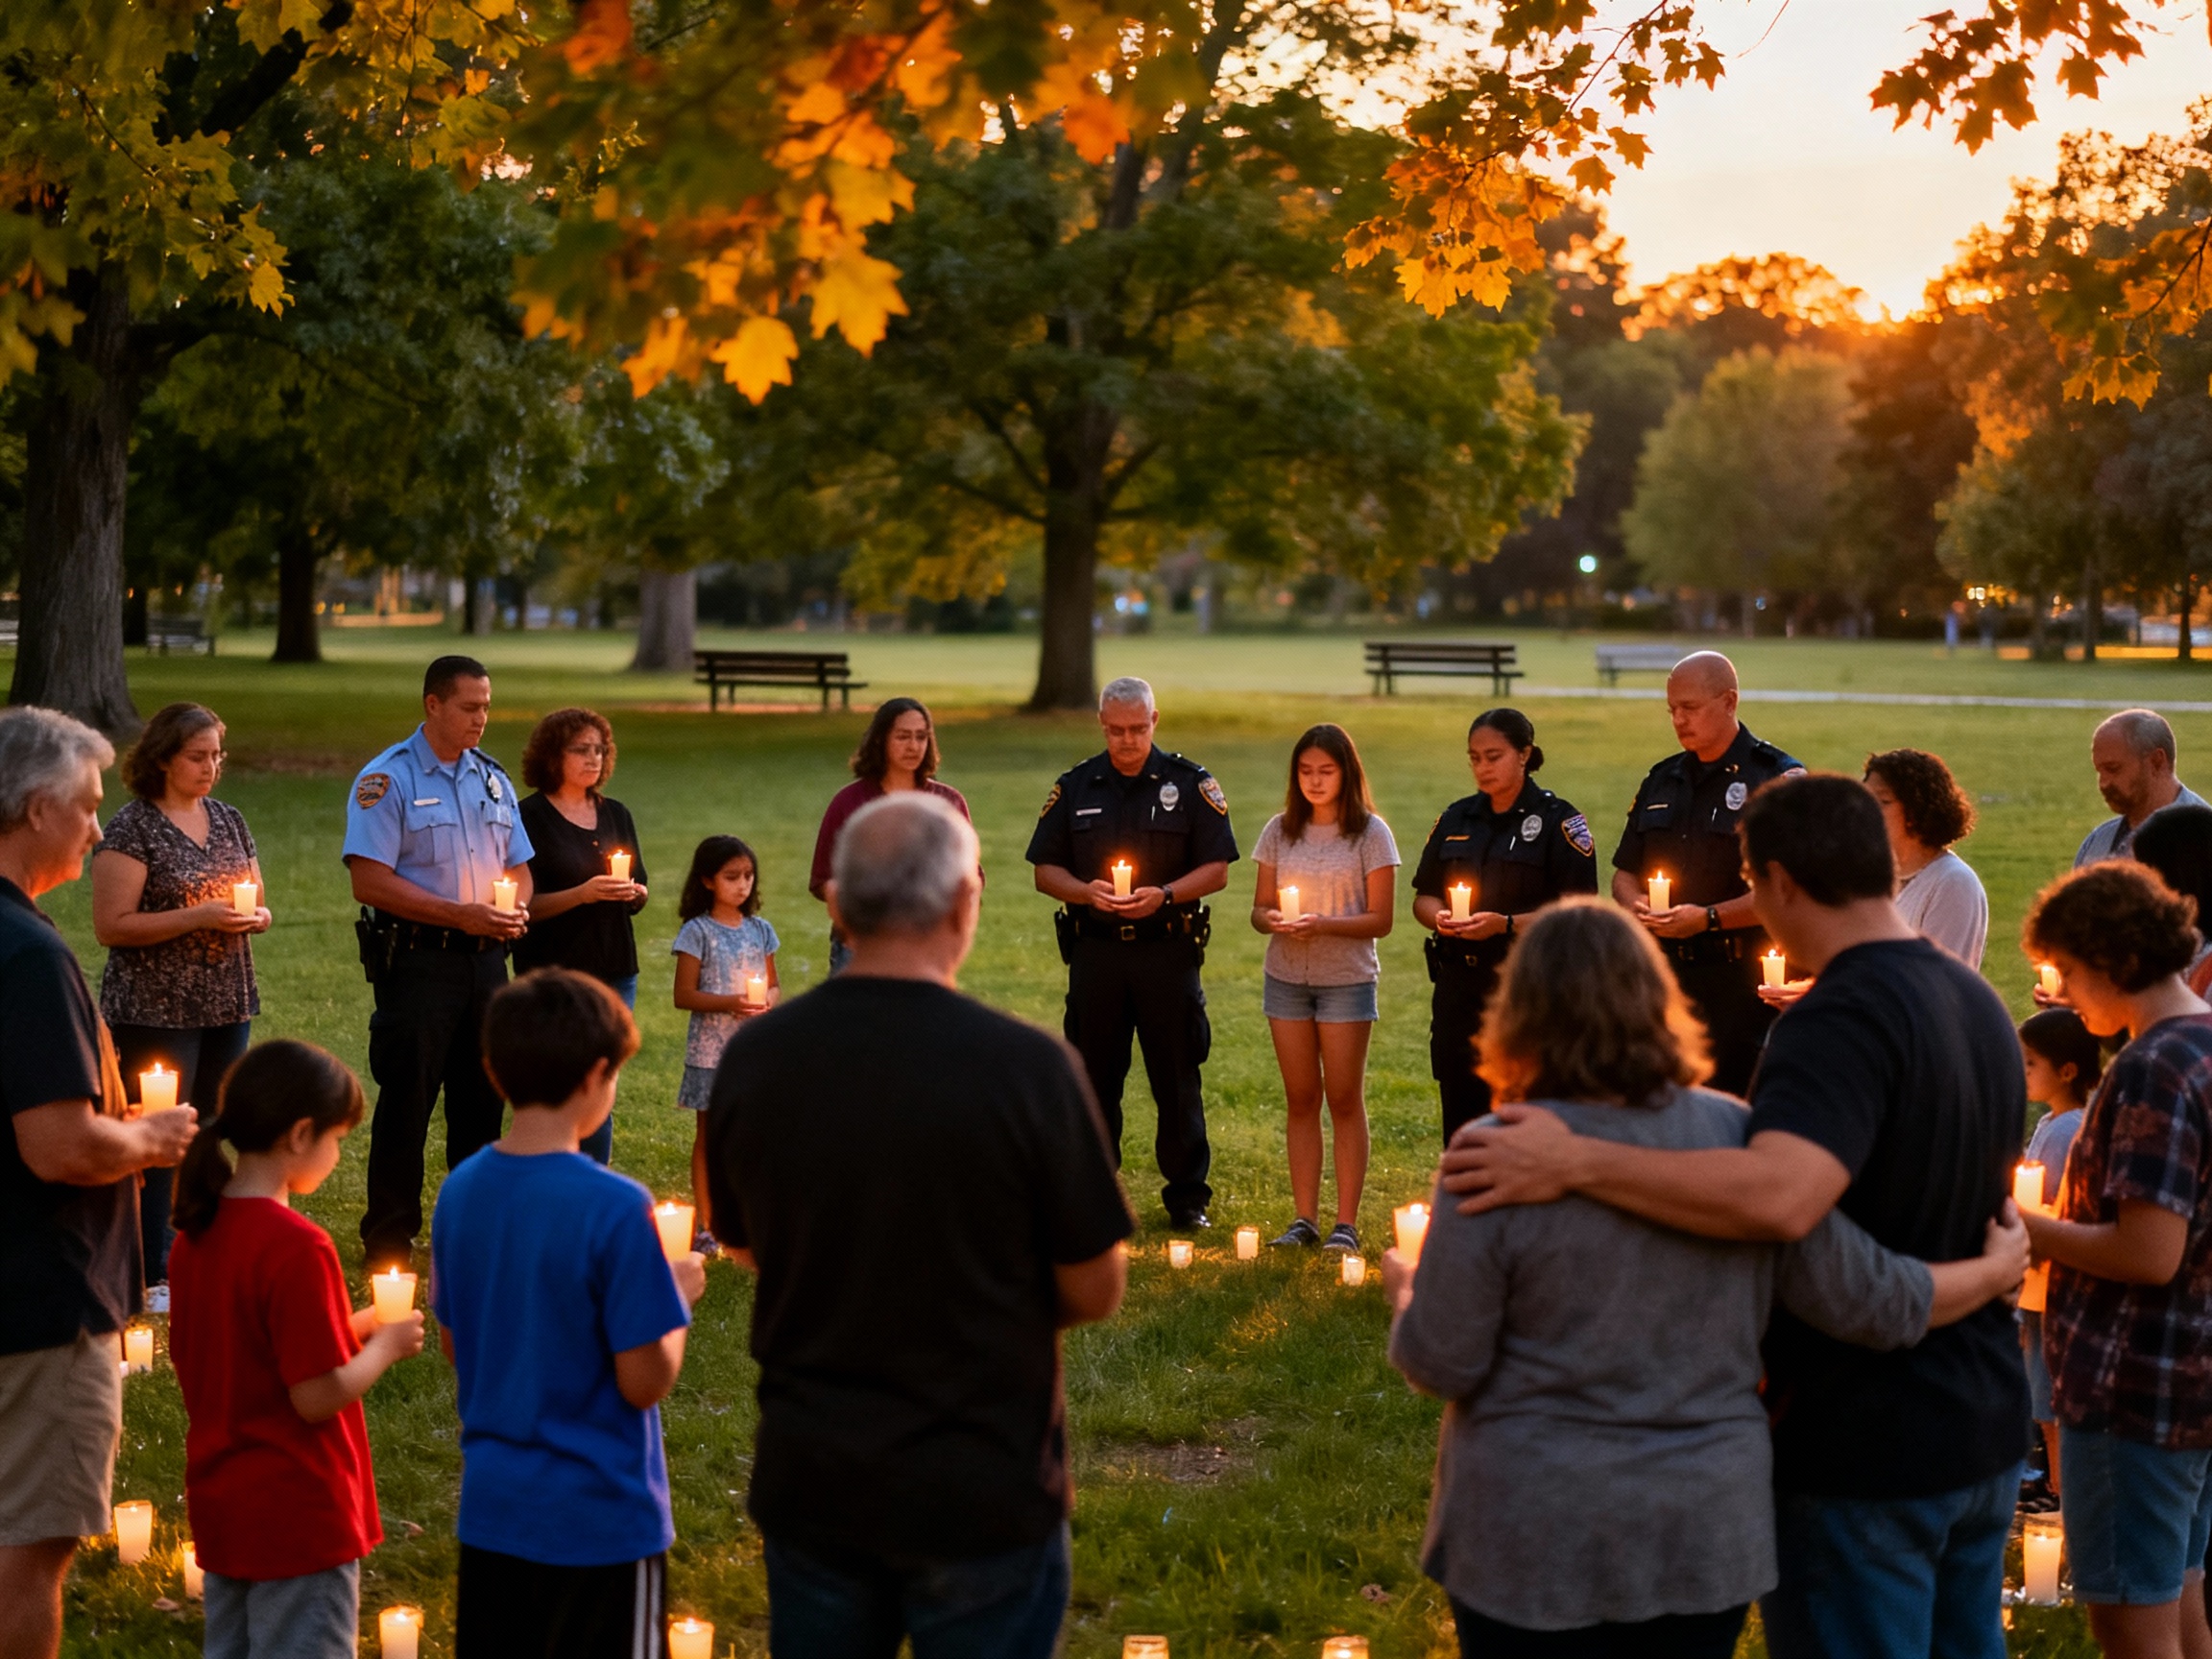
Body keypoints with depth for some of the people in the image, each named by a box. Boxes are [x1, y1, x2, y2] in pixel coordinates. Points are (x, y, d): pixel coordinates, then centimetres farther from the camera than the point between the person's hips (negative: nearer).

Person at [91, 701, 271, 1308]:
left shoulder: (228, 819, 10)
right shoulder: (133, 828, -10)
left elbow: (259, 904, 19)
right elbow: (111, 926, -15)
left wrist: (252, 915, -5)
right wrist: (199, 916, -20)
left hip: (227, 1007, 6)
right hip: (155, 1012, -6)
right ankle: (151, 1277, 6)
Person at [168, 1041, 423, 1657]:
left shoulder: (199, 1231, 2)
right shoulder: (297, 1247, -23)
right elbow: (318, 1397, -23)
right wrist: (386, 1345, -5)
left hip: (220, 1507, 8)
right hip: (299, 1515, -8)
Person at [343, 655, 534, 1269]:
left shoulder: (492, 778, 14)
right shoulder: (387, 779, -7)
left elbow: (519, 866, 20)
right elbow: (371, 881, -15)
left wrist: (516, 907, -4)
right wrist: (461, 914, -18)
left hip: (485, 959, 6)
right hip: (417, 959, -6)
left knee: (482, 1100, 11)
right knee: (406, 1102, -2)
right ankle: (388, 1244, 7)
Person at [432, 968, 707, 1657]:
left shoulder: (459, 1192, -1)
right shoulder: (616, 1208, -21)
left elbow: (454, 1345, 10)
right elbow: (645, 1382, -18)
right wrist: (678, 1293, -1)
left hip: (491, 1513, 6)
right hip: (600, 1521, -6)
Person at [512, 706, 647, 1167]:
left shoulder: (616, 814, 12)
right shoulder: (531, 817, -4)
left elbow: (641, 893, 15)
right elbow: (524, 904, -9)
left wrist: (631, 891, -7)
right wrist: (583, 893, -21)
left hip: (614, 971, 5)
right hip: (554, 973, -5)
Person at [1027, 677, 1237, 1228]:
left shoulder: (1191, 784, 2)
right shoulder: (1075, 787, 8)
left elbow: (1217, 869, 0)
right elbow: (1045, 870, 9)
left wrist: (1164, 895, -16)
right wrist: (1087, 892, -10)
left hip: (1167, 950, -2)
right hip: (1095, 950, 2)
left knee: (1177, 1079, 1)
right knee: (1094, 1077, 6)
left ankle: (1188, 1196, 10)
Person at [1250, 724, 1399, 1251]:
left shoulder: (1370, 833, -4)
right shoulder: (1280, 831, 6)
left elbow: (1380, 919, -7)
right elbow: (1259, 907, 9)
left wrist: (1324, 923, -21)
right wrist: (1273, 920, -14)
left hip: (1347, 979, -3)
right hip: (1286, 976, 3)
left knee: (1344, 1100, 0)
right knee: (1301, 1099, 6)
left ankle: (1346, 1223, 4)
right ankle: (1303, 1219, 10)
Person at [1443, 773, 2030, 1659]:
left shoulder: (1841, 1018, -23)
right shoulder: (1978, 1002, 6)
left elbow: (1781, 1196, -41)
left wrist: (1574, 1161, -39)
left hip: (1861, 1452, -8)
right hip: (1982, 1430, 9)